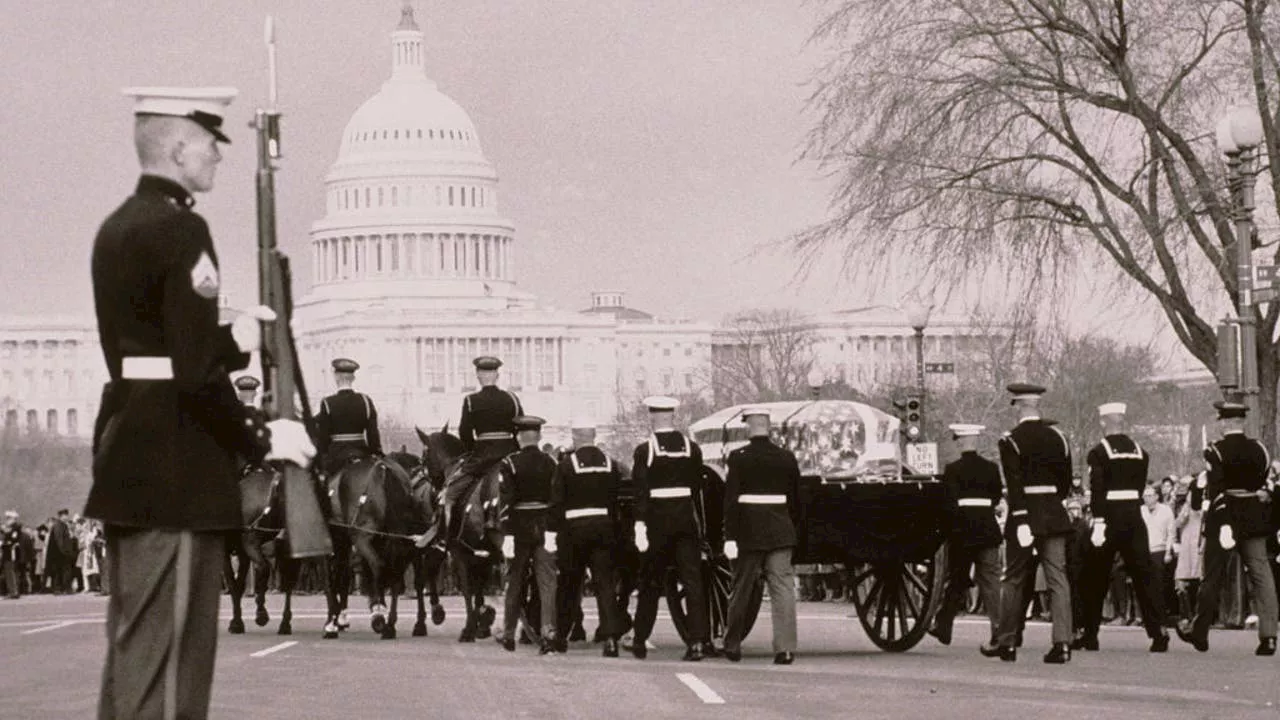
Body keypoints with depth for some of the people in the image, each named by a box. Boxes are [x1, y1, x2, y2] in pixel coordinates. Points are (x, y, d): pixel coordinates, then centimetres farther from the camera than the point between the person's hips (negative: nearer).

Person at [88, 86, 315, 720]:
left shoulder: (118, 227, 14)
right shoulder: (180, 229, -15)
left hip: (125, 457, 10)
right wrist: (260, 439, -11)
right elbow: (195, 370, -21)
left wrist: (232, 340, 12)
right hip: (176, 469, -10)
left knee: (132, 642, 14)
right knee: (168, 649, -7)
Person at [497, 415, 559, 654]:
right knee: (547, 582, 2)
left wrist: (506, 534, -14)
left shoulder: (509, 464, -8)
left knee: (515, 582, 12)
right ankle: (549, 633, -10)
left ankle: (508, 635, 23)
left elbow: (505, 501, -13)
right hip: (545, 527, 1)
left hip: (519, 528, -1)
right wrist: (553, 530, -2)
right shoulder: (550, 463, 0)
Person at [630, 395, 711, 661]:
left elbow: (640, 491, -13)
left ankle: (640, 641, 20)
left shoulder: (644, 450, -7)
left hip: (657, 520, -2)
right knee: (692, 580, 1)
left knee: (650, 582, 11)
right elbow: (697, 486, 8)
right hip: (686, 519, 2)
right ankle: (698, 641, -9)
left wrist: (640, 525, -15)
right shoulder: (692, 448, 2)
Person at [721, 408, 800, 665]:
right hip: (781, 533, 2)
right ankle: (785, 648, -11)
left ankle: (732, 645, 22)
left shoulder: (738, 458, -7)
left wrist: (730, 537, -11)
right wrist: (792, 528, 20)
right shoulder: (787, 458, 3)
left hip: (748, 532, -2)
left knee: (741, 590, 11)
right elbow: (795, 500, 8)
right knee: (783, 588, -1)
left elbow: (730, 501, -11)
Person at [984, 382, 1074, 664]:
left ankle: (1007, 643, 15)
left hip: (1025, 513, -4)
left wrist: (1020, 521, -19)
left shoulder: (1010, 441, -9)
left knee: (1014, 580, 8)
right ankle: (1062, 643, -9)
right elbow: (1066, 481, 10)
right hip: (1055, 514, 4)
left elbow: (1015, 485, -16)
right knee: (1058, 578, 1)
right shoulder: (1058, 437, 6)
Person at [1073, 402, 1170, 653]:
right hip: (1135, 516, 4)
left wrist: (1098, 523, -19)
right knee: (1144, 573, 2)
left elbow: (1097, 489, -16)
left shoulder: (1098, 453, -9)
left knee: (1095, 576, 8)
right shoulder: (1140, 451, 7)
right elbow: (1140, 486, 12)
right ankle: (1158, 631, -8)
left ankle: (1090, 635, 12)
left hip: (1110, 517, -4)